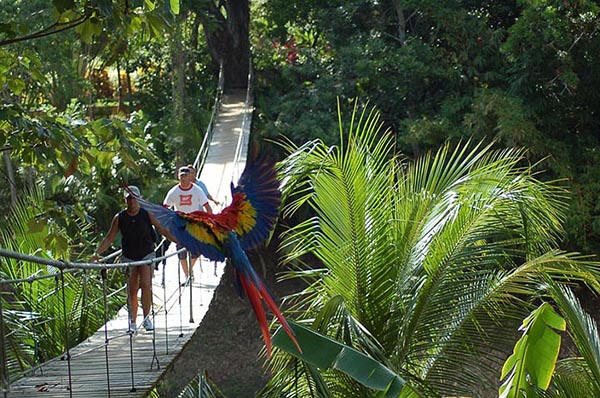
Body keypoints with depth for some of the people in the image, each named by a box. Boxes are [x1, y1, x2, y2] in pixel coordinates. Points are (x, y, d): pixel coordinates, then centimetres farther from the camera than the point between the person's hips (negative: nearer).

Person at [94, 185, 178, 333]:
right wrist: (97, 253, -6)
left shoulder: (147, 214, -4)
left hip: (146, 254, -1)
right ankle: (133, 322, 12)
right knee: (132, 290, 3)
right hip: (129, 257, 1)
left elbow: (162, 230, 3)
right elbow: (109, 238, 2)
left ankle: (146, 318, -1)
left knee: (146, 285, -14)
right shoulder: (119, 218, -2)